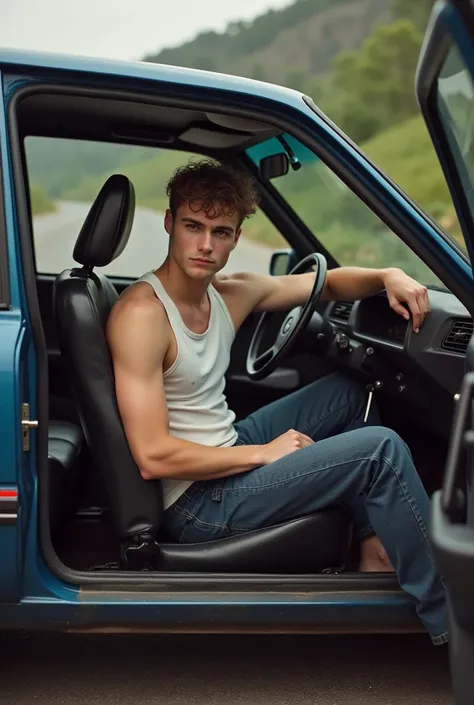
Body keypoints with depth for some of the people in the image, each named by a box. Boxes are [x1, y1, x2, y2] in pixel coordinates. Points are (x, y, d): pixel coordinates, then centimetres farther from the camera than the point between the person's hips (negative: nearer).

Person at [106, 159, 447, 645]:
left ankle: (374, 553, 16)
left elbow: (327, 283, 16)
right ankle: (446, 622, -4)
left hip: (227, 450, 10)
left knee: (349, 391, 21)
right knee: (381, 448, -15)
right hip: (196, 502, -10)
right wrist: (264, 453, -18)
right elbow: (153, 456, -26)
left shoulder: (232, 294, 2)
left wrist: (387, 276, -6)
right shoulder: (142, 314, -22)